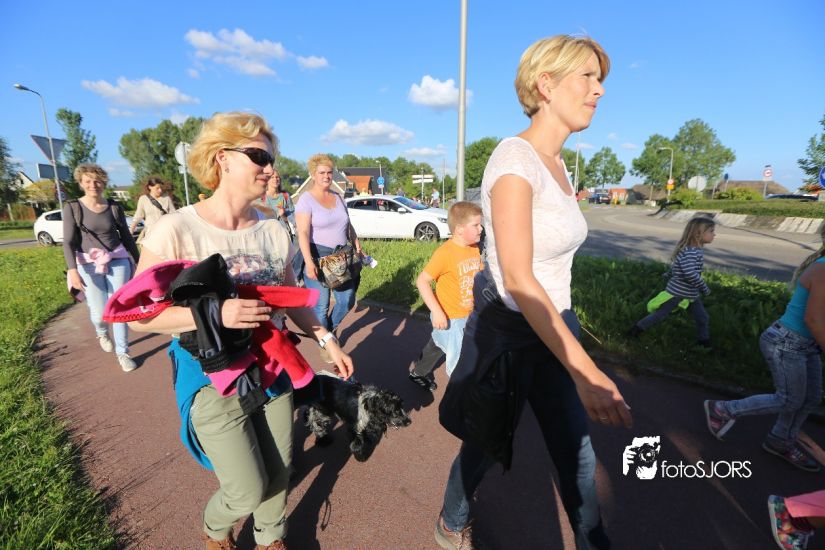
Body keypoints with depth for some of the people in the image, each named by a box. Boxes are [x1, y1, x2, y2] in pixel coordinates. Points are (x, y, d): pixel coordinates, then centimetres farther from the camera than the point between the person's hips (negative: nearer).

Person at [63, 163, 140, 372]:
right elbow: (68, 241, -7)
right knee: (99, 313, 0)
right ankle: (102, 333, 38)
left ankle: (122, 353, 15)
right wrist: (73, 270, -18)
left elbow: (126, 236, 12)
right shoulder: (72, 207, -2)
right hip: (89, 265, -1)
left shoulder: (115, 207, 4)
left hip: (118, 261, 1)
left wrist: (139, 261, 15)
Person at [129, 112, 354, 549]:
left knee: (279, 474, 18)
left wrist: (326, 340, 1)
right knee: (248, 492, 7)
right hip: (214, 381, -4)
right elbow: (139, 315, -14)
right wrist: (215, 313, -28)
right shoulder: (177, 229, -16)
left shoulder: (274, 231, -3)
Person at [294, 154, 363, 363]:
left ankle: (330, 330, 36)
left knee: (347, 300, 9)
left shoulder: (338, 197, 13)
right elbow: (303, 233, -17)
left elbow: (348, 226, 20)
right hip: (318, 257, -6)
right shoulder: (306, 199, -7)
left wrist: (357, 247, 11)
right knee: (321, 305, 1)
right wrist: (308, 262, -26)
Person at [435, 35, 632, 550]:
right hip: (508, 330, -7)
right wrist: (586, 372, -30)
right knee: (485, 445, 18)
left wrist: (569, 331, 20)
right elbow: (518, 280, -28)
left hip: (554, 324, 7)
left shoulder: (558, 164, 7)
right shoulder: (514, 158, -20)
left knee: (576, 451, 17)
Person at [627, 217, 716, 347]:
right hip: (676, 293, -9)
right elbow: (690, 274, -37)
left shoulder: (696, 250, 4)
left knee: (703, 318, 13)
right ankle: (636, 330, 20)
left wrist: (668, 275, 25)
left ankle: (704, 344, 30)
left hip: (691, 294, 9)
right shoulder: (689, 252, -28)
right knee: (659, 315, 5)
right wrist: (704, 288, -25)